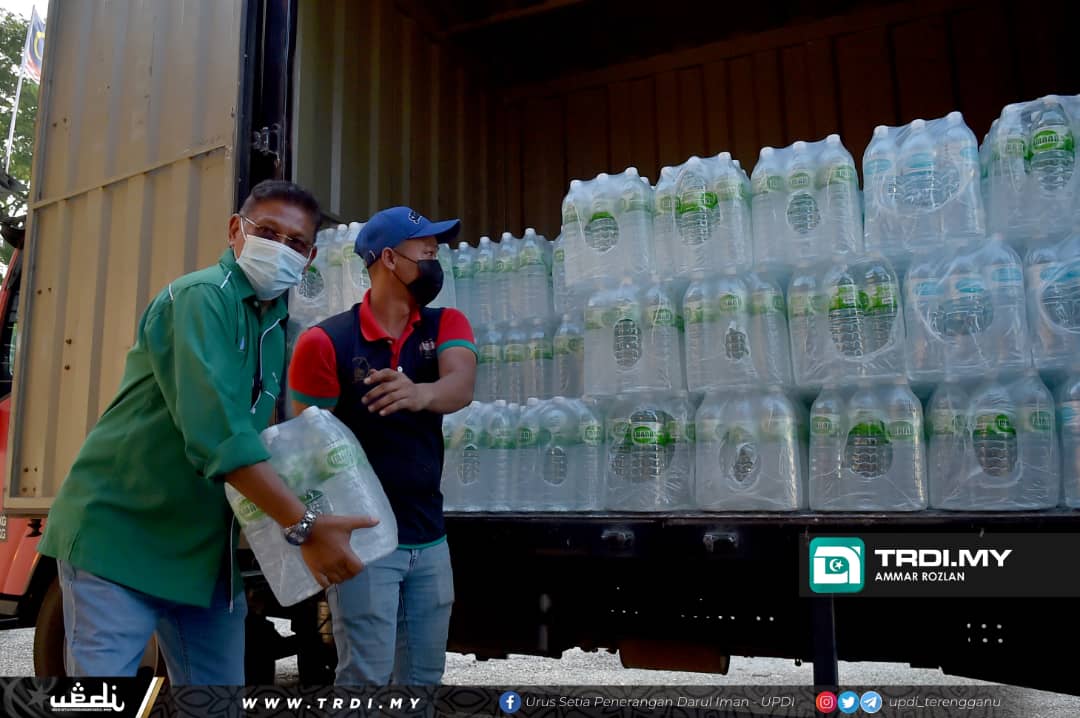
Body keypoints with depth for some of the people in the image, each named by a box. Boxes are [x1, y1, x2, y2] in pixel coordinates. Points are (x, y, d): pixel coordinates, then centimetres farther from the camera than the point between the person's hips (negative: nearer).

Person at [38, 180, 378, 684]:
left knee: (221, 681, 11)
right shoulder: (200, 296, -17)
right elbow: (214, 431, -29)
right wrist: (304, 528, -31)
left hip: (207, 549, 8)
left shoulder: (277, 330, 9)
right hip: (119, 535, -7)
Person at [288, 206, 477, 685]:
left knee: (424, 677, 15)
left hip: (430, 538, 5)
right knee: (365, 677, -2)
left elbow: (460, 386, -18)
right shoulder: (327, 341, -11)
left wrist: (419, 394, -40)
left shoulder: (446, 325, 2)